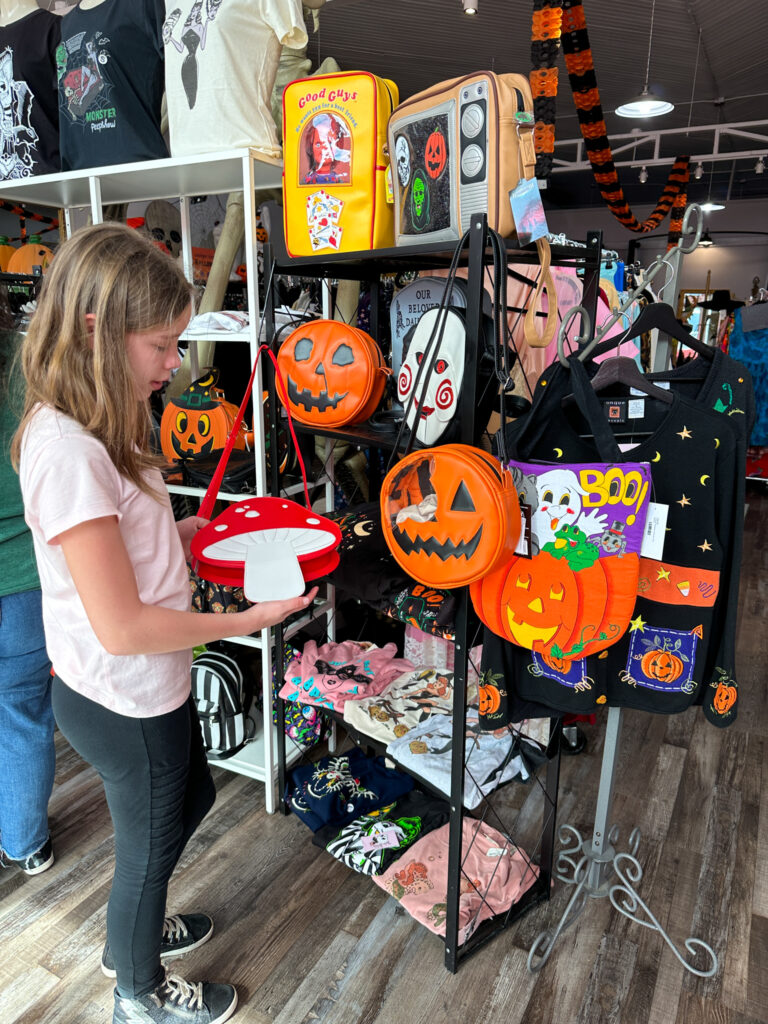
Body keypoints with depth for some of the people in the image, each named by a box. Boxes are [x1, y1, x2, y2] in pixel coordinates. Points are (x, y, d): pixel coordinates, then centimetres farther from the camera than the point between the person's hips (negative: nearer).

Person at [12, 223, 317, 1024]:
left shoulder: (89, 429, 0)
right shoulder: (65, 451, -30)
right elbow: (122, 628, -29)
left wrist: (194, 529, 1)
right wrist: (242, 621, -20)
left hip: (145, 688, 9)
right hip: (123, 703, -9)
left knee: (190, 800, 30)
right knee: (150, 843, 18)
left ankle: (131, 933, 57)